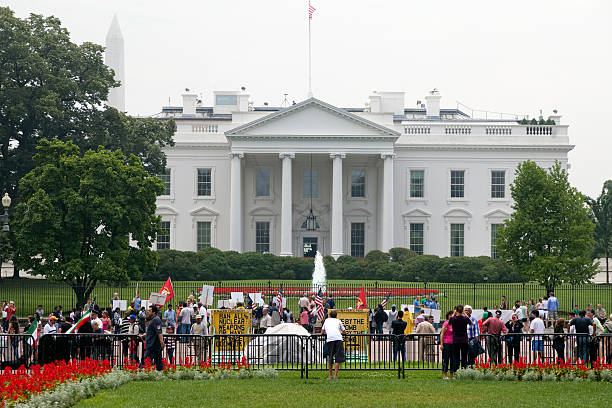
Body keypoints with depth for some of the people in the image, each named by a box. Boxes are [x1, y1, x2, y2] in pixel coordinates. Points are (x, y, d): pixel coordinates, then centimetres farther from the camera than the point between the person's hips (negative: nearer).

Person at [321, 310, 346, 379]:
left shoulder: (327, 320, 29)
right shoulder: (338, 321, 26)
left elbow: (322, 332, 35)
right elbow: (344, 332, 32)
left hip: (329, 338, 1)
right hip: (338, 338, -1)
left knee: (330, 358, 12)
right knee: (338, 358, 2)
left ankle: (330, 375, 15)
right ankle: (335, 375, -6)